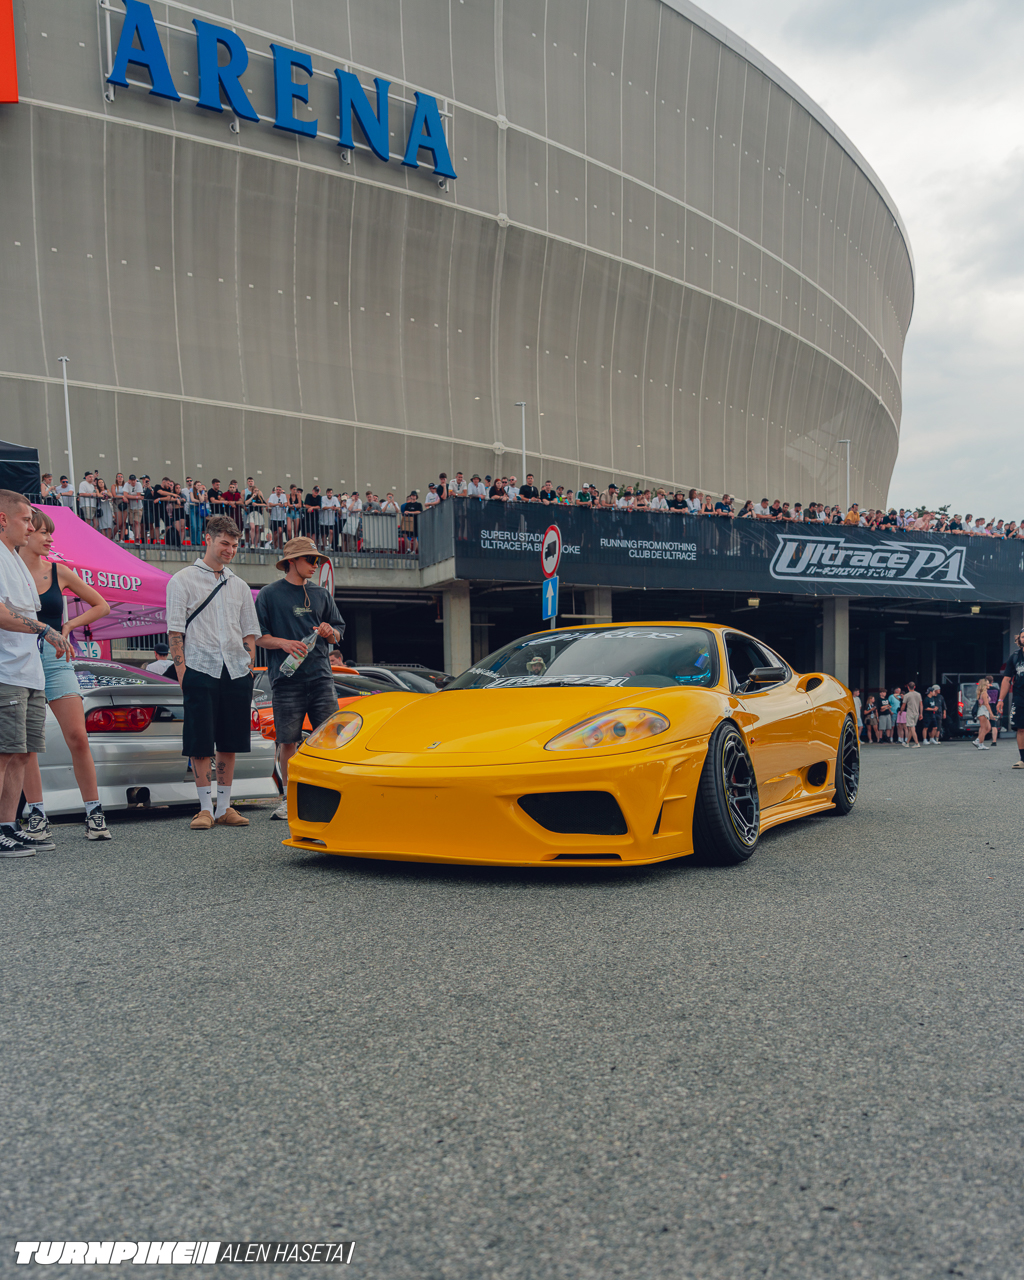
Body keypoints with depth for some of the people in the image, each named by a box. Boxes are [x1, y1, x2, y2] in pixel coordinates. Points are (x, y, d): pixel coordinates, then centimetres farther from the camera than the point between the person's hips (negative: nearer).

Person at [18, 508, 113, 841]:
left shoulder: (59, 572, 7)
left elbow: (101, 606, 15)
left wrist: (69, 625, 5)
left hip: (55, 660, 1)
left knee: (77, 738, -6)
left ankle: (93, 813, 1)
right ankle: (36, 814, 12)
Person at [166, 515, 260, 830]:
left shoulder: (239, 586, 18)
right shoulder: (183, 580, 5)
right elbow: (175, 630, -1)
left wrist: (250, 668, 7)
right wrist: (181, 671, -10)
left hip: (236, 672, 4)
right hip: (200, 670, -4)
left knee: (229, 743, 7)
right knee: (200, 744, -2)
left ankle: (224, 808, 15)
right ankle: (205, 807, 8)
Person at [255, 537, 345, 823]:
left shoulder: (321, 594, 16)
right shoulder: (270, 595, 5)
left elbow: (339, 632, 20)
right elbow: (257, 636, 1)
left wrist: (330, 632, -3)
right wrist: (283, 643, -15)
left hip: (321, 676, 3)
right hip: (286, 679, -3)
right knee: (287, 741, 1)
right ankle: (289, 797, 13)